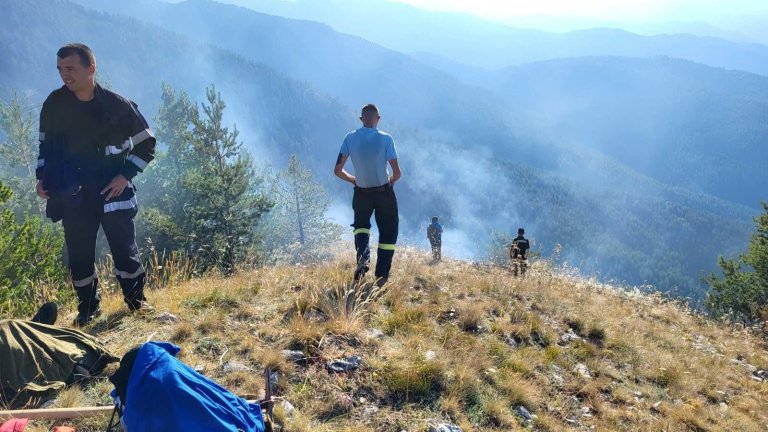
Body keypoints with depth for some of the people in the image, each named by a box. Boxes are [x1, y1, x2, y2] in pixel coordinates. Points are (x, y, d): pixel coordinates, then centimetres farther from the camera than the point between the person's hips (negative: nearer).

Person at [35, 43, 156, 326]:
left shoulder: (117, 105, -9)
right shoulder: (54, 104, 0)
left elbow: (146, 144, -1)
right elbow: (45, 144, 15)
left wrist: (125, 175, -9)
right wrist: (42, 178, 3)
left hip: (112, 193, -2)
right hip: (72, 196, 3)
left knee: (124, 250, 5)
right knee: (79, 256, 7)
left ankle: (136, 301, 23)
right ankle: (88, 308, 25)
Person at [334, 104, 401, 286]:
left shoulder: (350, 138, -8)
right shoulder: (385, 139, -15)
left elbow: (337, 170, -8)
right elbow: (397, 173, -16)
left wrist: (354, 180, 11)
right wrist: (390, 181, 7)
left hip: (361, 193, 2)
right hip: (384, 193, -2)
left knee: (361, 224, 26)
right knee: (388, 231, 13)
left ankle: (363, 254, -3)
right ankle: (382, 275, 8)